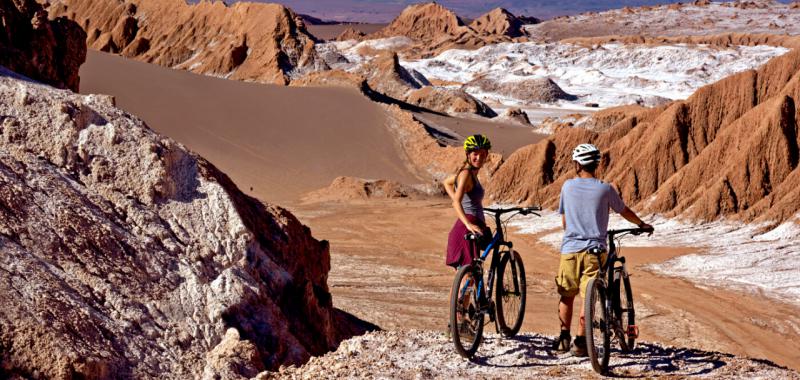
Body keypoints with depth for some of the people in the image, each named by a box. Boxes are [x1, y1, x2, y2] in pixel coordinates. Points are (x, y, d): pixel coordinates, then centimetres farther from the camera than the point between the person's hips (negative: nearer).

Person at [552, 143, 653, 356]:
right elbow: (624, 211, 13)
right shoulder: (605, 189, -4)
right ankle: (580, 342, -1)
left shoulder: (568, 186, 2)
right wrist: (642, 224, 32)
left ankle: (564, 338, 14)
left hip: (570, 248, 2)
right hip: (594, 250, -2)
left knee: (567, 295, 15)